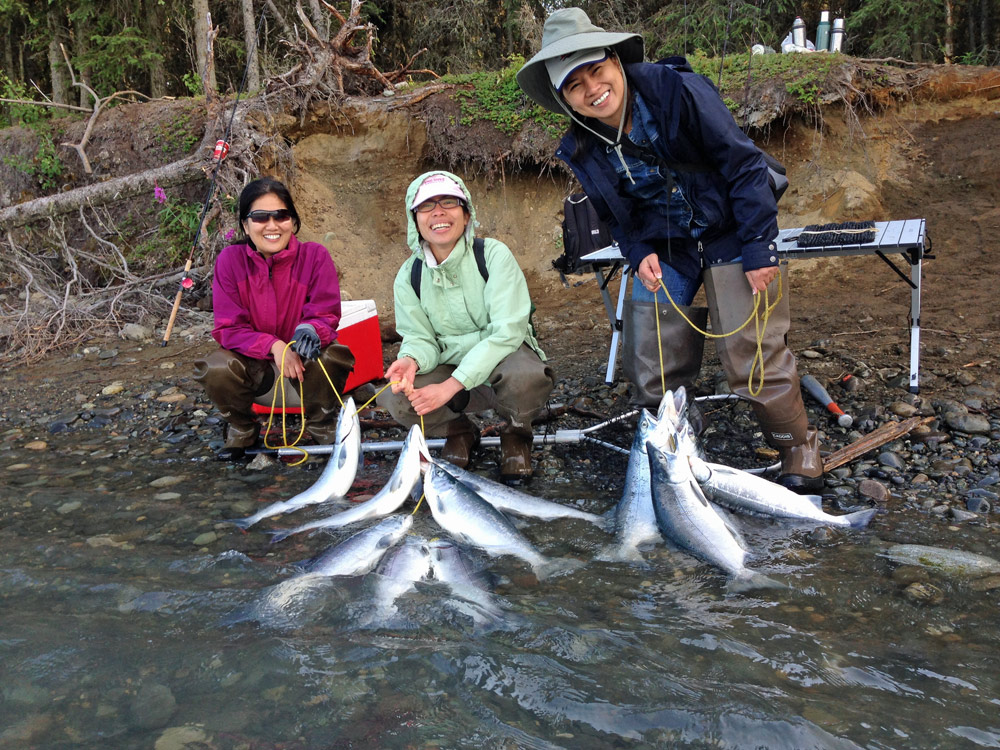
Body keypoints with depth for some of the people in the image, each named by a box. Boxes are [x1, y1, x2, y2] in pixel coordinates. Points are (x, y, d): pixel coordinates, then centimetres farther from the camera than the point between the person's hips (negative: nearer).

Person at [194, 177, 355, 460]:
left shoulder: (315, 256, -12)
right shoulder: (230, 260, -11)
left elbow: (326, 317, -13)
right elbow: (228, 328, -13)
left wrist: (310, 330, -39)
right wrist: (273, 345, -32)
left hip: (303, 359, -1)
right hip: (253, 364, 1)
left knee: (332, 357, -33)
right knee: (216, 368, -30)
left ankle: (322, 425, 0)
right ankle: (242, 428, 5)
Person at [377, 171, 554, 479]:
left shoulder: (493, 254, -17)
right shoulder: (408, 276, -5)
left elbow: (506, 332, -24)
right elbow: (420, 338, -2)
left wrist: (451, 385, -30)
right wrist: (412, 360, -30)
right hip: (450, 365, 3)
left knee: (527, 377, -39)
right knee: (396, 399, -26)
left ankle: (516, 433, 0)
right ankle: (459, 431, 9)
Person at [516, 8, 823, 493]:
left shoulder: (678, 91, -20)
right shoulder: (581, 151, -6)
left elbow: (743, 163, -16)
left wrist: (759, 248, -18)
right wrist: (641, 255, -13)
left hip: (731, 235, -4)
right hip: (663, 251, 4)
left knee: (749, 355, -8)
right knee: (651, 363, 2)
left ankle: (798, 447, 16)